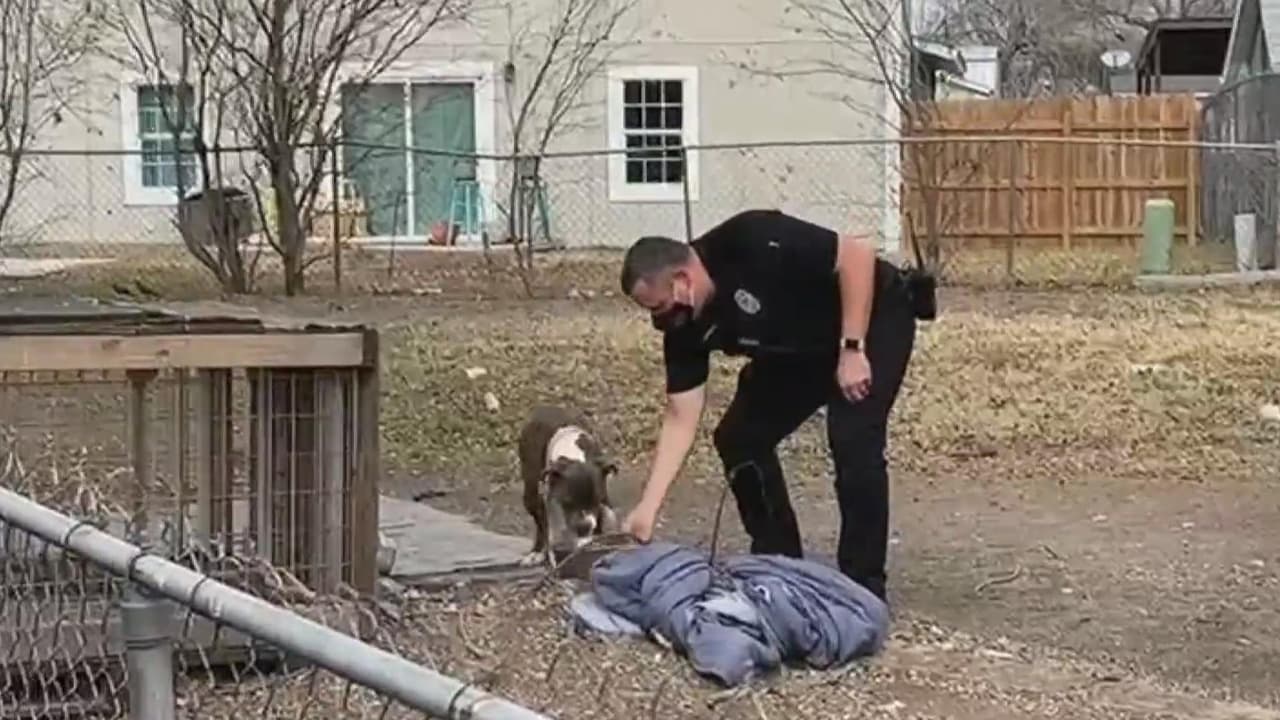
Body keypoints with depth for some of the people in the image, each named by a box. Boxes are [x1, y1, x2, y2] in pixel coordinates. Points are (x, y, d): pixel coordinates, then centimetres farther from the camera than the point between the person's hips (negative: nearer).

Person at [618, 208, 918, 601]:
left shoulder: (751, 243, -35)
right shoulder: (685, 327, -13)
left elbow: (857, 254, -32)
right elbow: (681, 418, -11)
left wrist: (852, 349, -31)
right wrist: (648, 506, -17)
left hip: (873, 318, -7)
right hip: (800, 349, 8)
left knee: (853, 442, -22)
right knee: (739, 436, -1)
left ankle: (864, 584, -11)